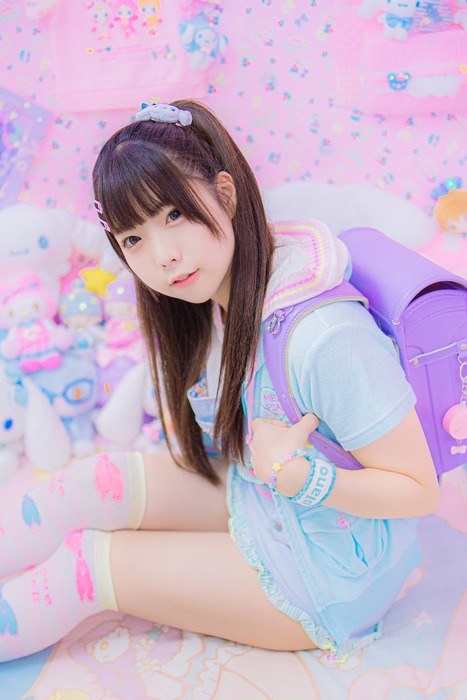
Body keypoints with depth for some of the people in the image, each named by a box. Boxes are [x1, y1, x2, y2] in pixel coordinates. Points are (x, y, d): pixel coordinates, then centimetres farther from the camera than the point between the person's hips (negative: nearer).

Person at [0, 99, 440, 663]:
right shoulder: (211, 291, -6)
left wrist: (295, 474, -32)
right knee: (91, 483, -10)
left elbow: (419, 490, -23)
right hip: (249, 496, 7)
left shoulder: (326, 336, -33)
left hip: (329, 575, -7)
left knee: (85, 564, -12)